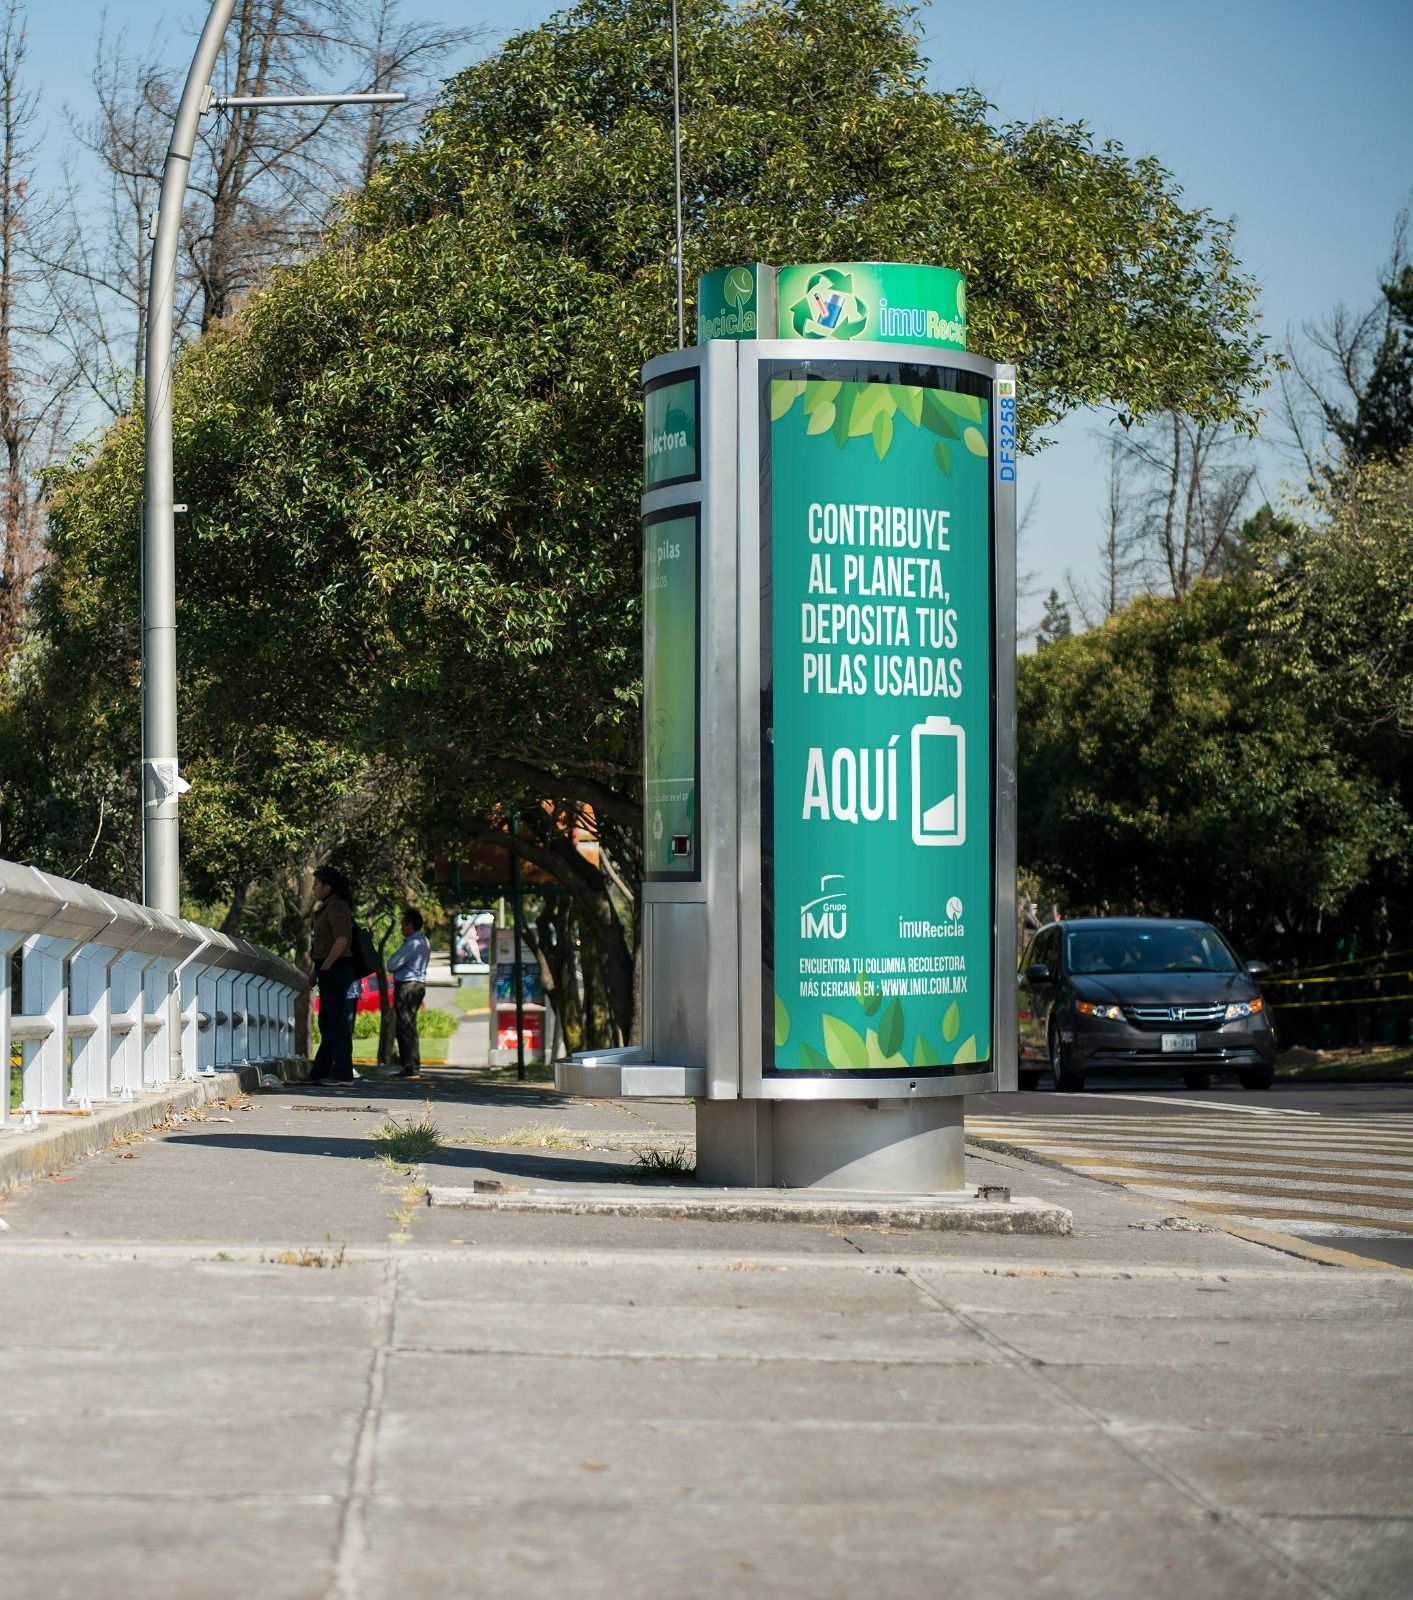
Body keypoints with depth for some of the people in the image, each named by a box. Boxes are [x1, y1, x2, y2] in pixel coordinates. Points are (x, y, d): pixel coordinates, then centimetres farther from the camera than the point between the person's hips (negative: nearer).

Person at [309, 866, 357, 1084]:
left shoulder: (337, 906, -12)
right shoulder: (328, 907, 20)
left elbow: (342, 940, -23)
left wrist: (324, 967, -19)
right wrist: (316, 971, 18)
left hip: (336, 969, -11)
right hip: (330, 972, 11)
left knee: (337, 1022, -8)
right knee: (326, 1024, 12)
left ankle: (343, 1073, -7)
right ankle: (320, 1073, 16)